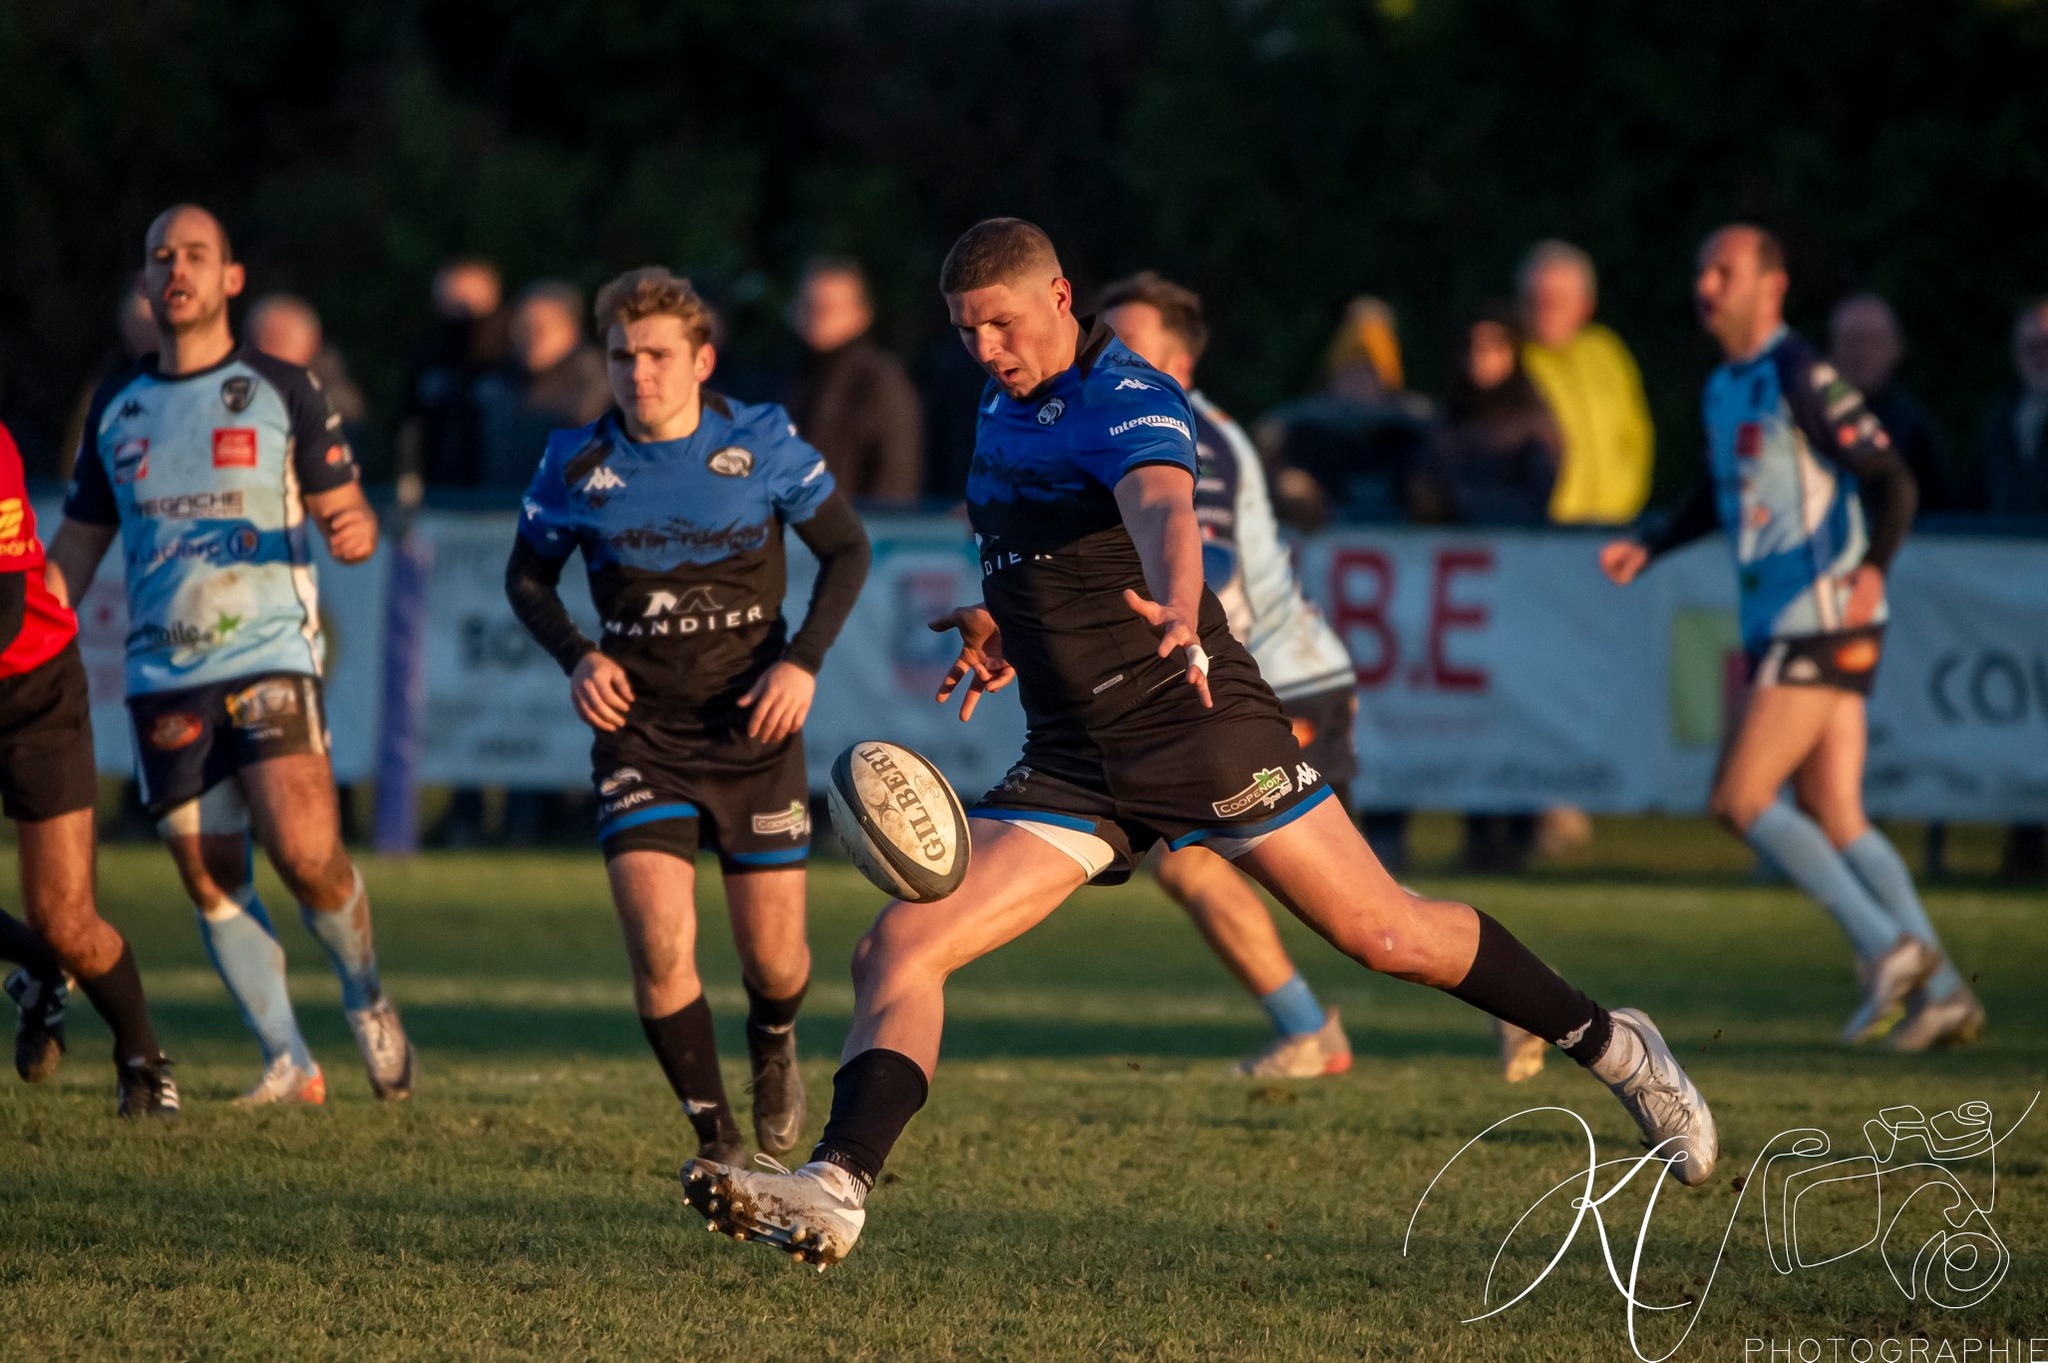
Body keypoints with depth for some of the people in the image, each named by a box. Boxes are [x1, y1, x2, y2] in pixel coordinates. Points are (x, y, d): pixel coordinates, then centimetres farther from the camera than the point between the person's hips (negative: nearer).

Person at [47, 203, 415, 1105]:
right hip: (162, 674, 4)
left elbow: (345, 515, 3)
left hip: (269, 656, -4)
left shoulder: (282, 391, 3)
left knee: (303, 852, -18)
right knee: (210, 882, 0)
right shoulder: (116, 407, 12)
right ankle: (288, 1063, 11)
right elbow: (76, 548, 18)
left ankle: (366, 997, 8)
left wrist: (357, 528, -21)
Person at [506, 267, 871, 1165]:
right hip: (638, 731, 0)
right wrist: (576, 656, -8)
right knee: (659, 947, -18)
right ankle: (718, 1141, -3)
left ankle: (774, 1050, 39)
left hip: (753, 726, 0)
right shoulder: (577, 464, -5)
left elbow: (846, 549, 4)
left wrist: (803, 660, -10)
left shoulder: (761, 443, -8)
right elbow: (527, 574, 11)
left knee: (774, 961, 2)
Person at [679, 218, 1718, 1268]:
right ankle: (834, 1193, -18)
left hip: (1195, 727, -7)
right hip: (1071, 766, 7)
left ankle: (1615, 1051, 20)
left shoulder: (1124, 401, -14)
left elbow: (1163, 511, -37)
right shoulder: (1005, 407, 12)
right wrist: (1007, 626, 12)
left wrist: (1177, 615, -58)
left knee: (1387, 936, 0)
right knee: (897, 950, -11)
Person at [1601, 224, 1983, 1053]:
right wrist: (1649, 549, 22)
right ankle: (1941, 994, 7)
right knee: (1834, 819, 6)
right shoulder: (1723, 390, 15)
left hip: (1822, 621, -9)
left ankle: (1887, 947, -7)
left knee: (1740, 799, -11)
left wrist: (1873, 565, -33)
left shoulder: (1801, 378, -12)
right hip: (1776, 626, 9)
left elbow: (1889, 479, -17)